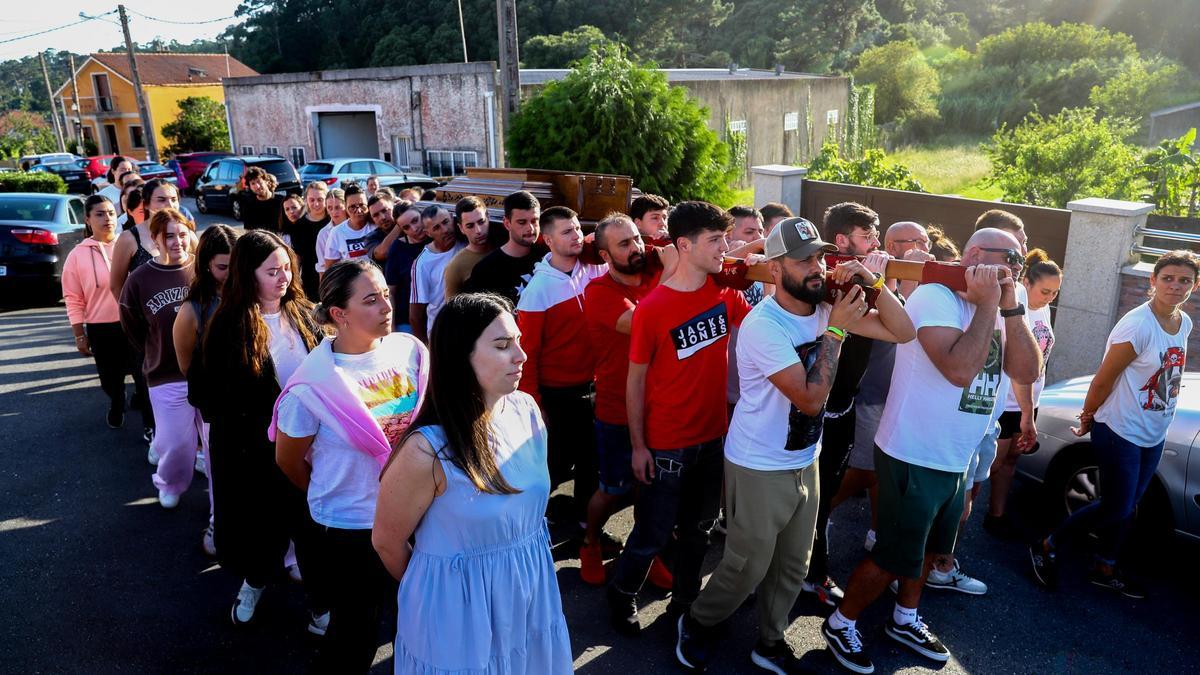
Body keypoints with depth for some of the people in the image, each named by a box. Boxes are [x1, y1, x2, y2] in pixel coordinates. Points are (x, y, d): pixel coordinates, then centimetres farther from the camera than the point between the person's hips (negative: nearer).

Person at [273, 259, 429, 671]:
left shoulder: (410, 350, -8)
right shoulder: (314, 382, -18)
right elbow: (289, 461, -3)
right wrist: (331, 496, 10)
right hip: (350, 528, -3)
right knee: (354, 639, 15)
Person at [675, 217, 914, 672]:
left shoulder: (825, 307, -3)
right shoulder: (763, 325, -25)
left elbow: (902, 332, -3)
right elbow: (810, 398, -28)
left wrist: (873, 283, -17)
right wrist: (836, 330, -25)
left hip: (806, 460, 7)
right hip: (759, 468, -7)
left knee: (793, 566, 19)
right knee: (747, 569, 8)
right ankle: (695, 625, 34)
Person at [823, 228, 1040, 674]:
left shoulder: (995, 311, 6)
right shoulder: (936, 297, -19)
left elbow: (1027, 372, -4)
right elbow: (959, 370, -32)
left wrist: (1010, 308, -12)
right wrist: (987, 304, -24)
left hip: (958, 460, 9)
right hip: (913, 458, -8)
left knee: (927, 550, 24)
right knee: (893, 558, 3)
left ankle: (904, 620, 45)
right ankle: (840, 624, 24)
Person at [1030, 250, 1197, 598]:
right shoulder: (1138, 325, -23)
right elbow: (1103, 380, -16)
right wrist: (1086, 419, -6)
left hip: (1154, 435, 7)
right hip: (1120, 431, -7)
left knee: (1128, 505, 17)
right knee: (1116, 507, -3)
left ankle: (1105, 568, 33)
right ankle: (1047, 547, 13)